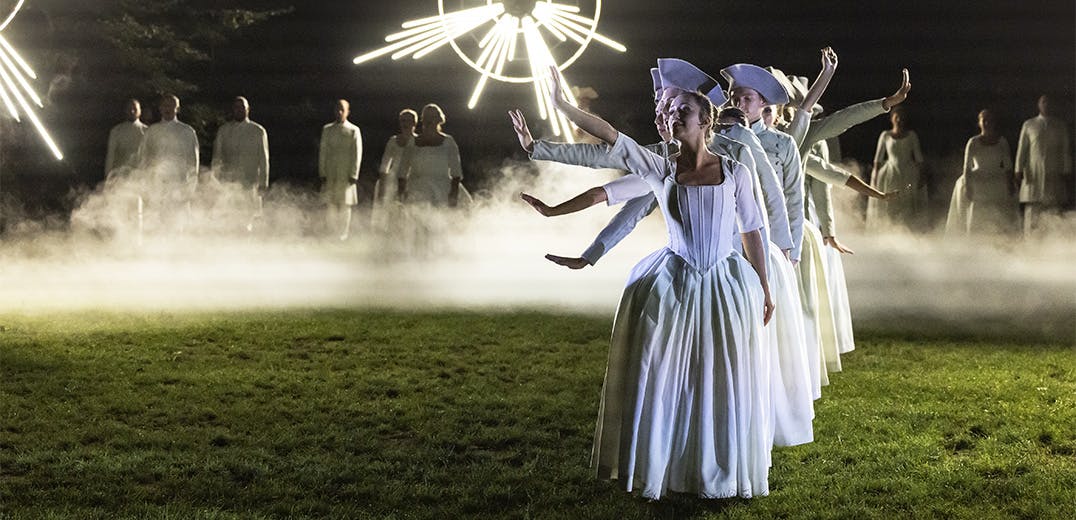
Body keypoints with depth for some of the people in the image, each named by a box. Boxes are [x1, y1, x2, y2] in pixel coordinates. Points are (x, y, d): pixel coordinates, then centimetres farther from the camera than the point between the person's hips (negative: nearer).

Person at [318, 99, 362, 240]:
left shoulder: (353, 131, 2)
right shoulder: (327, 129, 9)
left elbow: (357, 154, 0)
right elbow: (322, 152, 8)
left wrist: (353, 175, -5)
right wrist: (322, 174, 2)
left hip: (346, 176, -2)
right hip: (329, 175, 2)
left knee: (345, 207, 2)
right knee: (330, 207, 1)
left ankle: (343, 237, 10)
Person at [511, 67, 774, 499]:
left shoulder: (734, 171, 0)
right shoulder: (661, 170, 0)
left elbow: (751, 232, 5)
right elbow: (609, 135, -7)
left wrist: (764, 289, 6)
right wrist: (561, 105, -12)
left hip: (726, 286, 0)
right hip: (673, 285, 0)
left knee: (724, 384, 5)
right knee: (661, 380, 2)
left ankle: (721, 473, 23)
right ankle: (659, 469, 19)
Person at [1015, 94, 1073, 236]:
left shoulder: (1060, 126, 11)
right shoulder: (1028, 125, 9)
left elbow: (1066, 151, 10)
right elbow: (1021, 149, 8)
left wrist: (1067, 173, 3)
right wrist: (1018, 171, 0)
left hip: (1054, 175, 1)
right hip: (1034, 175, -1)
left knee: (1054, 210, -6)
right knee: (1032, 210, -7)